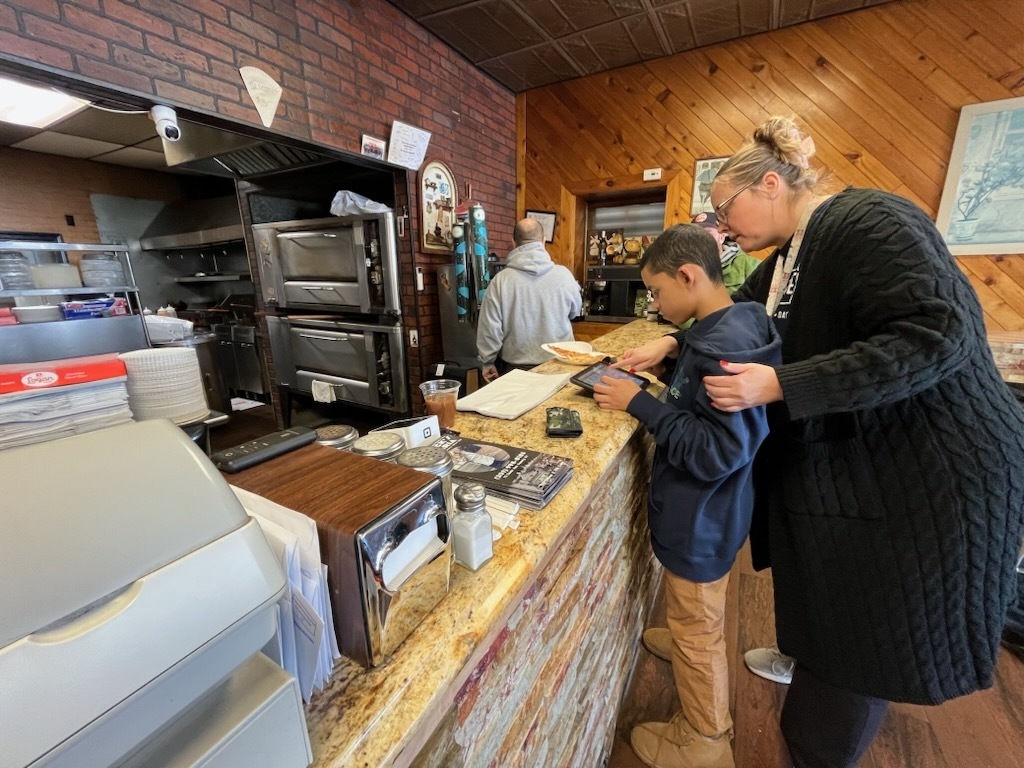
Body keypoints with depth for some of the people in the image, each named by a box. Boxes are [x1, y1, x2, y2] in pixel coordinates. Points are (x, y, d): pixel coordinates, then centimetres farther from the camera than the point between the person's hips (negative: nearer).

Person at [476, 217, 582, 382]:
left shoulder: (501, 280, -14)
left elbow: (490, 328, -11)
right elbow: (575, 311, 9)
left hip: (517, 367, -1)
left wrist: (487, 362, 3)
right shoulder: (564, 274, -9)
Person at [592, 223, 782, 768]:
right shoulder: (726, 327, 1)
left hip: (702, 518, -9)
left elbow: (717, 451, -32)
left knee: (698, 629, 15)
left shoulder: (726, 344, -30)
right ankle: (684, 643, 61)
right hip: (700, 510, 9)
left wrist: (640, 404, -28)